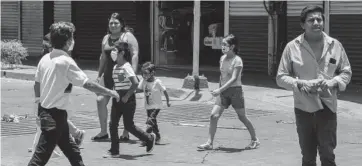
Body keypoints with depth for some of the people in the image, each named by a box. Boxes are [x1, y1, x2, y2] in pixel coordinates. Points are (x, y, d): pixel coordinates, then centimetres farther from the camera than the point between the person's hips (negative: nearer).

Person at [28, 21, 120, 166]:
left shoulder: (45, 59, 4)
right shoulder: (66, 61, -18)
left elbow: (37, 84, 13)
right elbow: (88, 84, -18)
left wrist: (39, 100, 27)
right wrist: (110, 92, -9)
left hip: (45, 110, 9)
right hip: (56, 114, -9)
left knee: (72, 152, 18)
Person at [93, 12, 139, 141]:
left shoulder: (128, 36, -5)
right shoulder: (106, 38, 14)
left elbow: (135, 55, -11)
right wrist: (99, 75, 21)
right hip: (108, 75, 6)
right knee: (101, 100, -3)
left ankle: (125, 133, 11)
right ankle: (103, 131, 7)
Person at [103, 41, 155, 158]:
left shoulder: (126, 67, -16)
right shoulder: (115, 67, 9)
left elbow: (135, 83, -25)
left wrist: (127, 96, -21)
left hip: (127, 100, -8)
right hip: (117, 99, 8)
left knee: (128, 125, -1)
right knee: (113, 124, 1)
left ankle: (149, 138, 19)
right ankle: (114, 151, 6)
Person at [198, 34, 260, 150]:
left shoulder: (237, 60, -15)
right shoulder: (222, 58, 6)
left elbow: (234, 79, -23)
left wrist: (220, 90, -31)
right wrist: (220, 90, 18)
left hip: (235, 90, -6)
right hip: (223, 91, 6)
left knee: (242, 117, 6)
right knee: (214, 115, -7)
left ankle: (255, 140, 24)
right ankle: (209, 143, -4)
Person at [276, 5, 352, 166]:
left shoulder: (335, 45, 1)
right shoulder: (292, 47, -3)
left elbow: (346, 72, 11)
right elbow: (281, 77, 1)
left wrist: (333, 82, -10)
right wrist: (300, 83, -17)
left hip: (327, 106, 0)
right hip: (303, 107, 0)